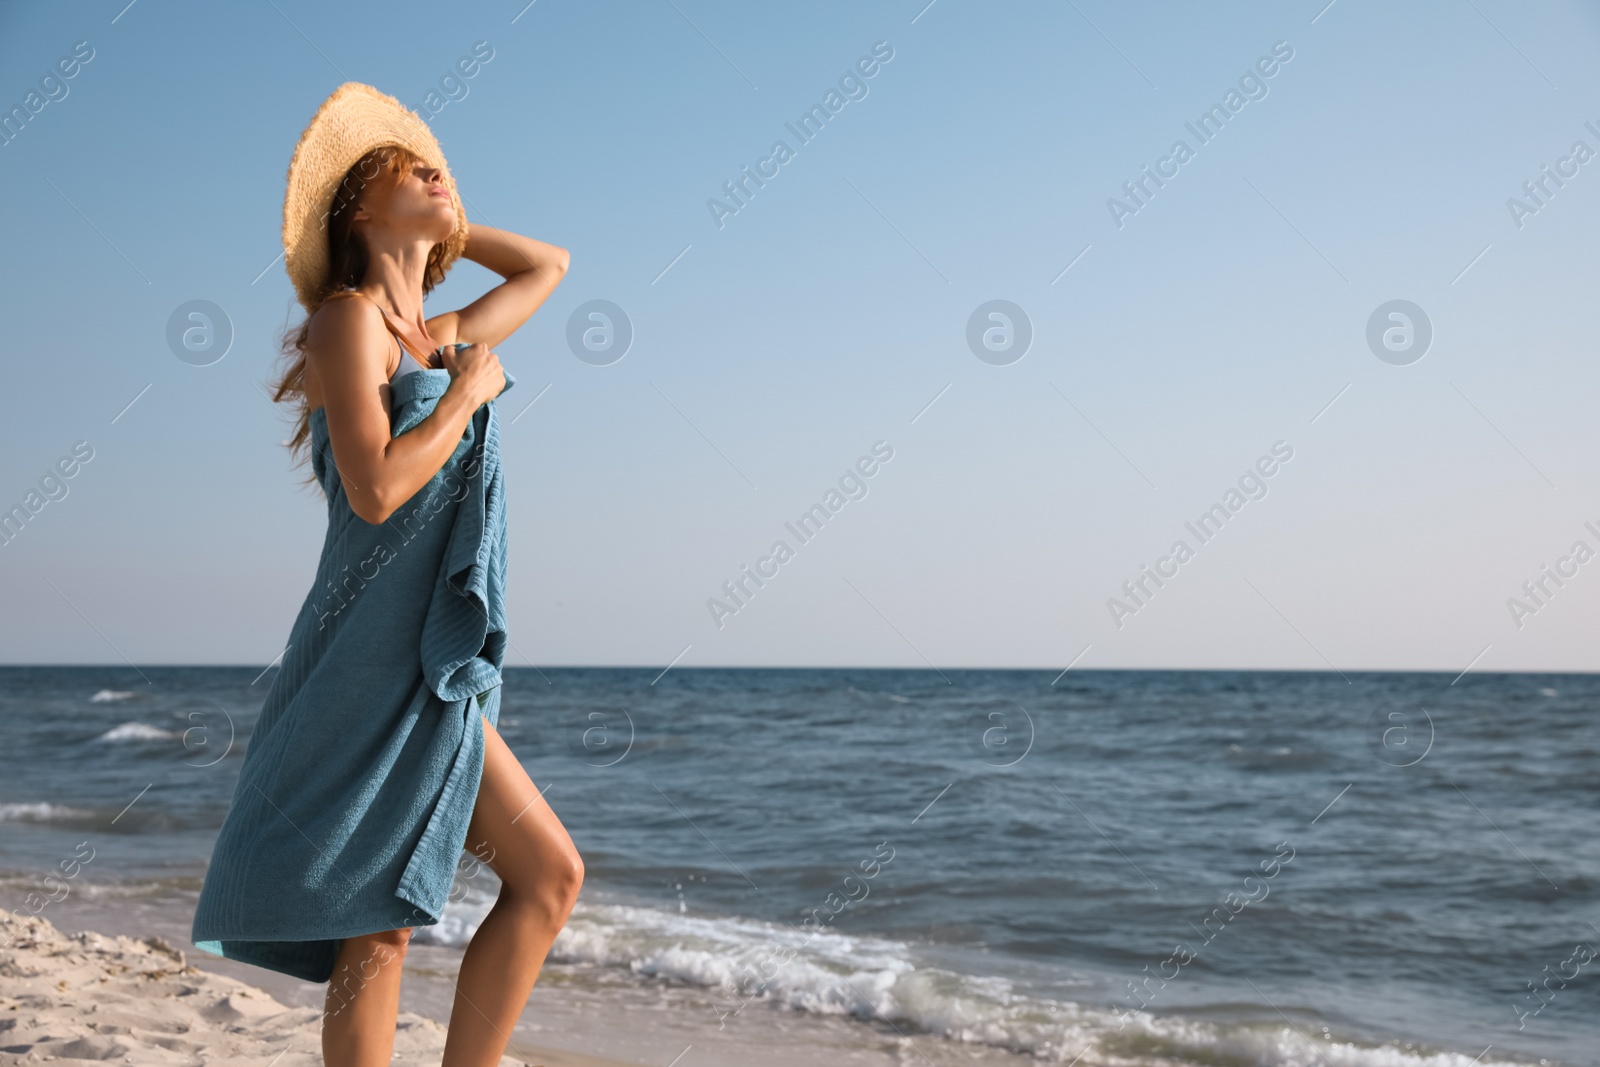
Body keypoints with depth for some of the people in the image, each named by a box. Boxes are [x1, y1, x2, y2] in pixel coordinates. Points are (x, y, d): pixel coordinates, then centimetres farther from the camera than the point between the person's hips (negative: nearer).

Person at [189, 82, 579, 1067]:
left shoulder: (439, 340, 17)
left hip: (435, 681, 9)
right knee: (381, 927, -6)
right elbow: (377, 490, -20)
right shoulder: (350, 319, -7)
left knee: (550, 878, 7)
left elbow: (548, 266, 33)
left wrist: (438, 223, 27)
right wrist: (468, 395, -8)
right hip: (374, 664, -9)